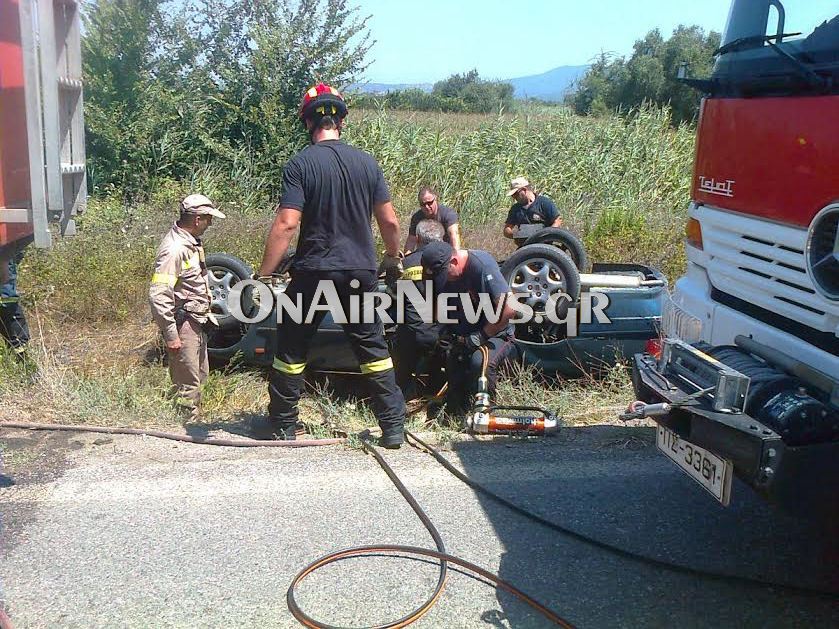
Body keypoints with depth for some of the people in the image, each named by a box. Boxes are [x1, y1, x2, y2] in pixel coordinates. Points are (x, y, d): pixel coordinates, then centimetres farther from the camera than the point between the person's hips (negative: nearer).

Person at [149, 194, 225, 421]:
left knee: (200, 374, 19)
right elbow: (158, 295, -26)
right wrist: (171, 335, -24)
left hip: (197, 322, 10)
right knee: (187, 382, -2)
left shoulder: (192, 242, 9)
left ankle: (195, 420, 33)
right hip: (183, 324, -10)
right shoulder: (174, 249, -22)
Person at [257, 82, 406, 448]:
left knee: (291, 349, 12)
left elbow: (286, 225, -15)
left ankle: (282, 427, 21)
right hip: (361, 273, 3)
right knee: (373, 349, 12)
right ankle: (393, 428, 12)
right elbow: (389, 221, 5)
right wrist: (393, 257, 22)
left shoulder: (300, 164, -7)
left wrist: (262, 275, -10)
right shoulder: (367, 162, 3)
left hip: (313, 272, -3)